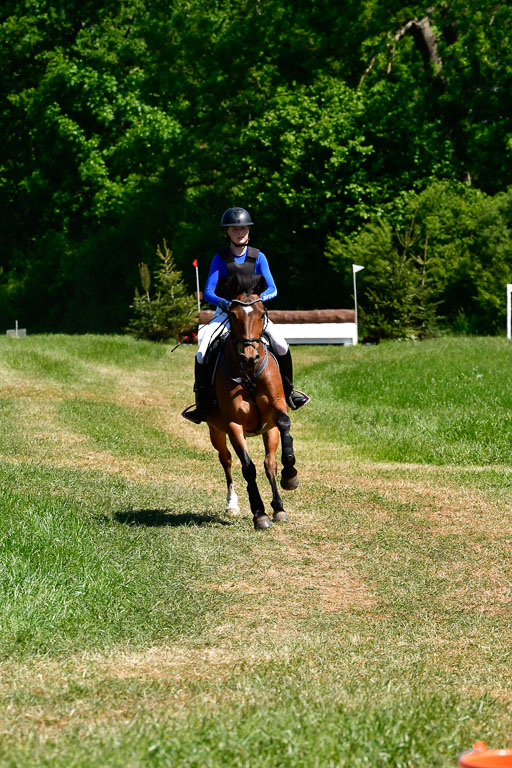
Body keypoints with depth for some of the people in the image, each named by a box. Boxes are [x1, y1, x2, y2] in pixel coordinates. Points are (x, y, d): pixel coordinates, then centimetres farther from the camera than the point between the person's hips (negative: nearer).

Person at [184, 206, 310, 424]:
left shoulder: (258, 257, -3)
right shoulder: (220, 258, -6)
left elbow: (272, 290, -8)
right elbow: (208, 293, -10)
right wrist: (222, 302, -31)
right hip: (225, 312, -1)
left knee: (281, 345, -22)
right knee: (202, 355, -21)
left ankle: (288, 391, 0)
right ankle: (201, 405, -6)